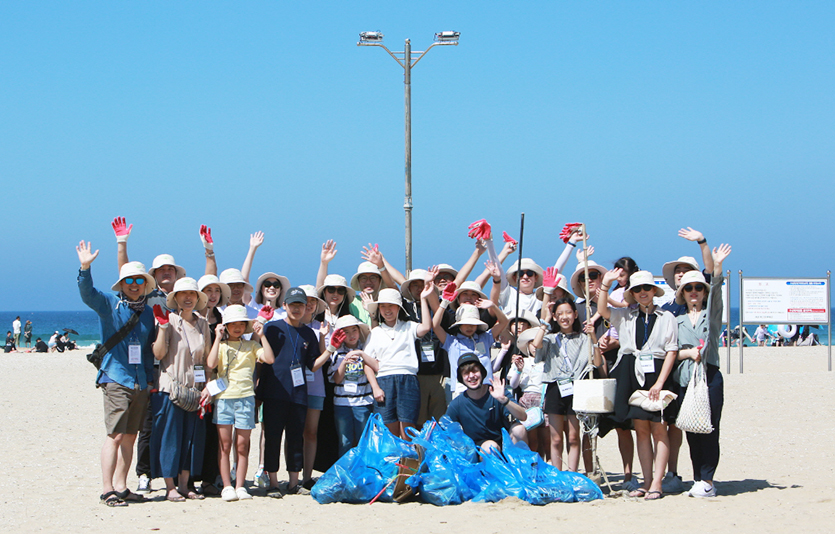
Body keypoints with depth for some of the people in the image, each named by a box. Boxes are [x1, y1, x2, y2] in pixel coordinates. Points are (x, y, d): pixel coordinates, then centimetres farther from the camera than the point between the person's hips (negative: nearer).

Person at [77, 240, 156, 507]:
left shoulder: (148, 312, 15)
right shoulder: (109, 304, 1)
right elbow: (87, 293, -18)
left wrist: (150, 378, 16)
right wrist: (85, 268, -34)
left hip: (140, 383, 5)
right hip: (116, 378, -5)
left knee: (130, 436, 8)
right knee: (115, 435, -10)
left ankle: (121, 486, 16)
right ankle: (107, 489, -7)